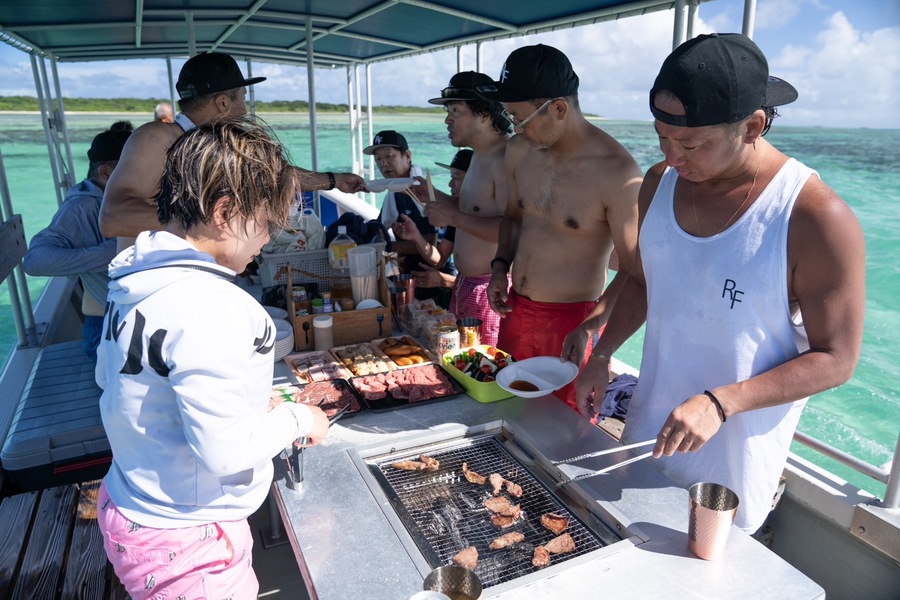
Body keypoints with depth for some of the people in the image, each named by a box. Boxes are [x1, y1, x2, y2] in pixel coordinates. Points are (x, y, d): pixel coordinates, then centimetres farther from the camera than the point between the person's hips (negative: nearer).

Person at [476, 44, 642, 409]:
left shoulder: (617, 173, -20)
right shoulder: (519, 150, -1)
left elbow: (632, 271, -15)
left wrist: (589, 330, -24)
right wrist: (501, 266, 0)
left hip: (572, 320, -6)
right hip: (516, 309, 6)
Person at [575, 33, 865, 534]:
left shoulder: (818, 218, -22)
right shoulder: (661, 182, -4)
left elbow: (836, 359, -16)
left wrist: (720, 403, -27)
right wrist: (603, 355, -2)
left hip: (736, 451, -5)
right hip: (649, 428, 5)